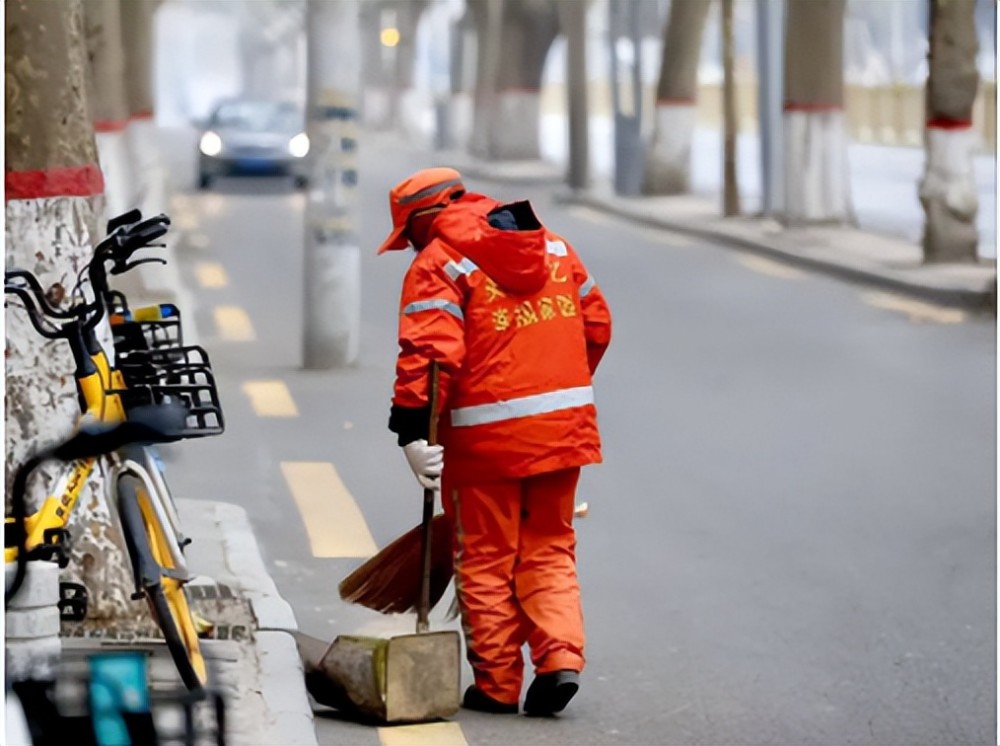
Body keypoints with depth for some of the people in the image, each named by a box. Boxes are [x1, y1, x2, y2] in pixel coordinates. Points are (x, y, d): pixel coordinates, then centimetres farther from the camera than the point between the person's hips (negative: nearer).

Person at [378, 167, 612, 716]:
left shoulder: (438, 265, -8)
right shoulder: (555, 248, 13)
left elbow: (428, 352, -20)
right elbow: (596, 325, 17)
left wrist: (412, 430, -24)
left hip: (487, 437, -5)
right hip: (564, 427, 6)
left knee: (486, 561, 8)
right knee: (549, 550, 16)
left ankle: (496, 684, 12)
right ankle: (561, 658, -1)